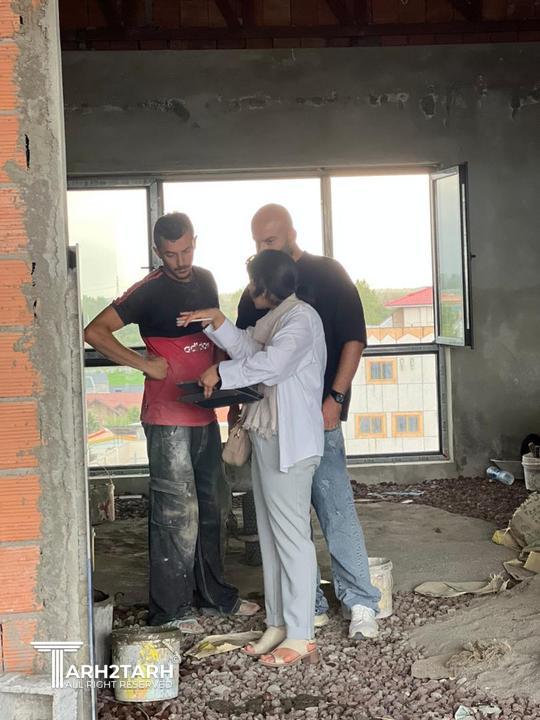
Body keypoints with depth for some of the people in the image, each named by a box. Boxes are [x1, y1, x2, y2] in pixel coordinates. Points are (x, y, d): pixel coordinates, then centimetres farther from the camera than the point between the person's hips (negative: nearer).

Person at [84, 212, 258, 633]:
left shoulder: (205, 280, 10)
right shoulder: (150, 291, -11)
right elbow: (95, 332, -15)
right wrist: (146, 364, -16)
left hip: (204, 413, 7)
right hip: (168, 419, -7)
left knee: (213, 505, 15)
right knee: (177, 512, -4)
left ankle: (214, 594, 29)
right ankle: (171, 610, 8)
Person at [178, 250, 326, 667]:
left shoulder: (301, 318, -14)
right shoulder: (275, 318, 17)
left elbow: (270, 364, -26)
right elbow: (249, 351, 12)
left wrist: (220, 373, -15)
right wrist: (216, 321, 4)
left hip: (290, 442, -10)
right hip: (268, 437, 10)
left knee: (291, 536, -6)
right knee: (271, 535, 13)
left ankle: (300, 637, 1)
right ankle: (279, 625, 22)